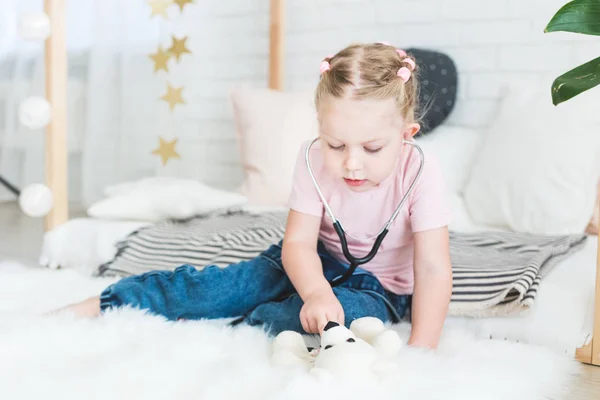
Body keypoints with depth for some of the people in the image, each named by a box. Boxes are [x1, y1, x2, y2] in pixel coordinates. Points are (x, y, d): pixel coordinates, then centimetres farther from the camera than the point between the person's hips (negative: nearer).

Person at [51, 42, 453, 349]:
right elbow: (298, 242, -22)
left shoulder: (420, 175, -28)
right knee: (220, 285, -15)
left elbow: (433, 269, -29)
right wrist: (316, 291, -44)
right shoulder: (314, 161, -21)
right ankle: (98, 307, -12)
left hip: (378, 286, -1)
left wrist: (419, 351, -39)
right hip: (314, 262, 2)